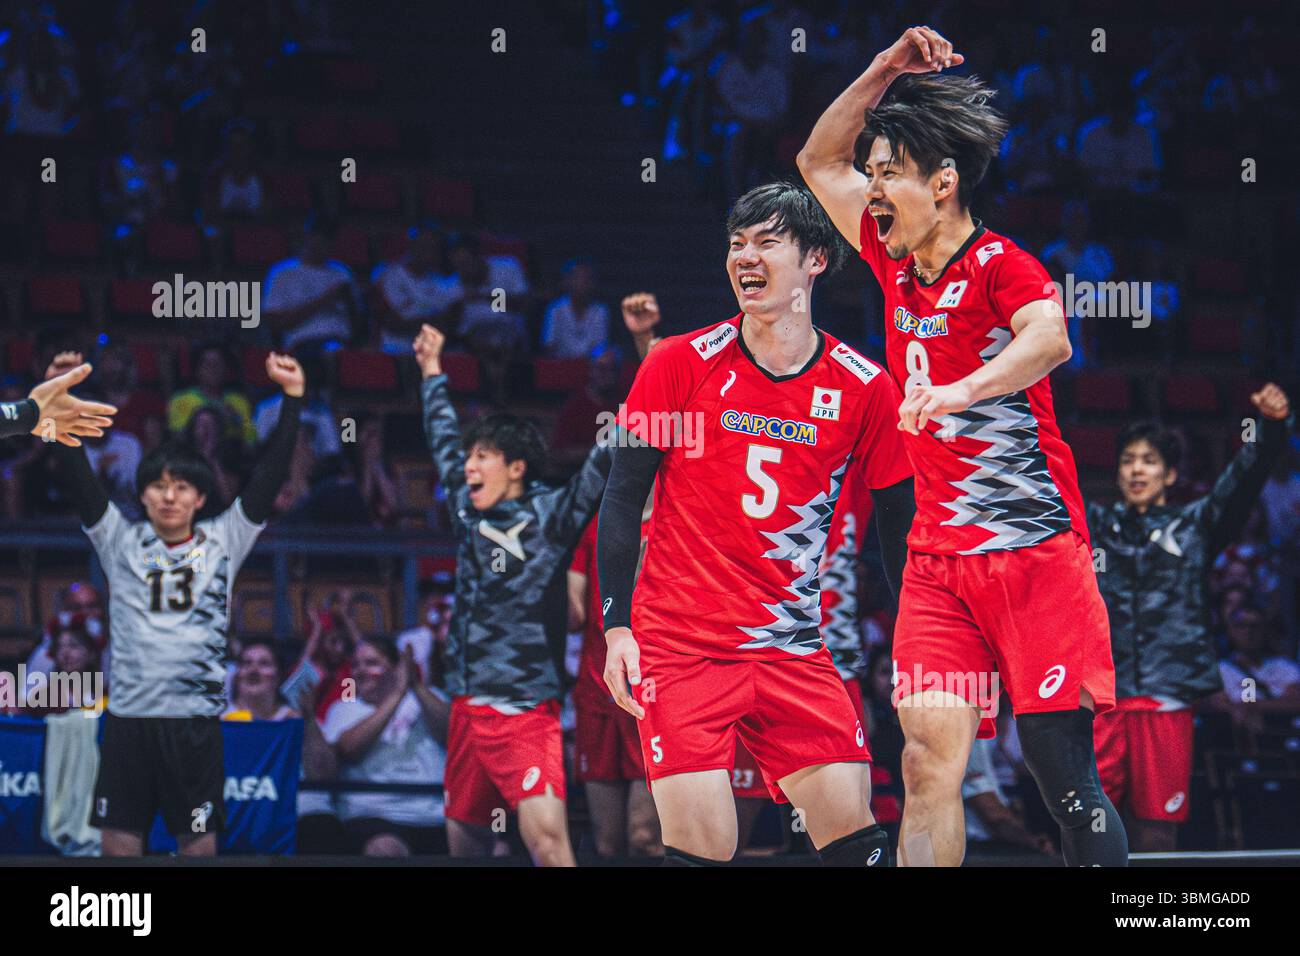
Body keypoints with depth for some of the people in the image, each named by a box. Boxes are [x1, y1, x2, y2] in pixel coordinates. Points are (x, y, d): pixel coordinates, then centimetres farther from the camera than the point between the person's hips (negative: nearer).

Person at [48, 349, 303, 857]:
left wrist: (292, 398, -9)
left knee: (199, 842, 2)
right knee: (118, 841, 2)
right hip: (128, 717, 1)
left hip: (196, 719, -1)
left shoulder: (223, 542, 5)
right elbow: (76, 475, -1)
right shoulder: (120, 542, 7)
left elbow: (270, 473, 0)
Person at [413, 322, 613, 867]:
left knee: (547, 839, -21)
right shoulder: (468, 512, 11)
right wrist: (432, 372, 40)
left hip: (527, 712, -7)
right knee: (464, 844, 11)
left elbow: (609, 458, -13)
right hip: (468, 708, 7)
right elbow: (443, 442, 28)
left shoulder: (551, 516, -5)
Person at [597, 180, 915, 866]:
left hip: (793, 653, 2)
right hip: (679, 647, -2)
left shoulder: (865, 390, 2)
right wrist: (617, 628, -7)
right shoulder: (679, 365, -2)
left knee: (856, 842, -4)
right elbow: (622, 500, 0)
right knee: (701, 849, -12)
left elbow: (898, 525, 10)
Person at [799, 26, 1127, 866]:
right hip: (938, 561, 6)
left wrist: (961, 391, -48)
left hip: (1034, 555, -6)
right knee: (928, 762, -8)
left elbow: (1049, 336, -32)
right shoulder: (897, 263, 11)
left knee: (1066, 776, -5)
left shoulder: (999, 265, -10)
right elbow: (820, 162, 26)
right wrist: (886, 72, 13)